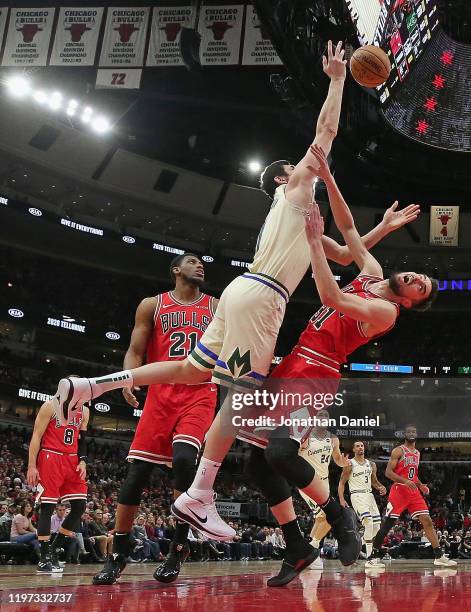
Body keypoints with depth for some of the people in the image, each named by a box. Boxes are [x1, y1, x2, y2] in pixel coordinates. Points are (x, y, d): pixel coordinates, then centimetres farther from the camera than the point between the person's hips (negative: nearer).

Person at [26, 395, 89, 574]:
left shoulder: (84, 411, 13)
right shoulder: (50, 406, -5)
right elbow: (36, 436, -7)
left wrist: (82, 461, 3)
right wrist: (31, 466, -14)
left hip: (72, 461, 6)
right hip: (50, 459, -6)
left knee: (79, 507, -1)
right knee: (47, 507, -6)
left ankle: (54, 550, 11)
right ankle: (45, 559, -1)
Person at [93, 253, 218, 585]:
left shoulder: (218, 308, 13)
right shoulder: (152, 305, 11)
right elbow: (135, 351, 6)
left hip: (200, 393, -1)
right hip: (162, 393, 1)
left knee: (184, 458, -24)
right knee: (137, 470, -3)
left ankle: (179, 545, -7)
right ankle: (119, 553, 11)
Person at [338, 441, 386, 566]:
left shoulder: (371, 464, 13)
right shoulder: (349, 464, -2)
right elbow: (342, 482, -1)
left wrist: (381, 487, 0)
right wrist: (341, 499, -12)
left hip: (369, 494, 7)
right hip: (357, 495, -7)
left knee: (376, 526, 4)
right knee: (369, 522, -22)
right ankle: (369, 556, -20)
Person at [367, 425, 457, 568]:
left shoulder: (417, 453, 17)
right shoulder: (398, 451, -5)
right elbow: (388, 472, -12)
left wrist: (420, 485, 10)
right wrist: (405, 481, -24)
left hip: (414, 492, 6)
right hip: (399, 491, -6)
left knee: (427, 521, -1)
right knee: (387, 525, -5)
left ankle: (439, 556, 1)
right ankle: (373, 557, 3)